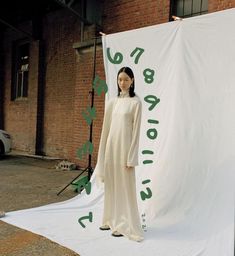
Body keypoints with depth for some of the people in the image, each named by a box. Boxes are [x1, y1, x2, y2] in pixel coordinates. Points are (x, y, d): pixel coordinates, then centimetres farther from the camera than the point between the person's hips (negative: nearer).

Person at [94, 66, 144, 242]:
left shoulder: (135, 102, -6)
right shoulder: (113, 102, 11)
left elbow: (136, 130, -10)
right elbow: (107, 127, 12)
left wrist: (131, 157, -14)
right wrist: (103, 151, 10)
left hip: (125, 145, -6)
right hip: (111, 145, 6)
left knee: (125, 185, 0)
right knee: (111, 184, 13)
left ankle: (124, 224, 12)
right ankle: (112, 220, 27)